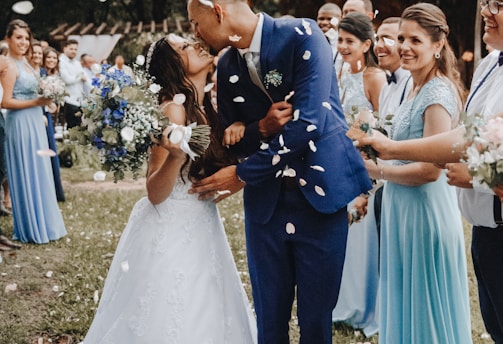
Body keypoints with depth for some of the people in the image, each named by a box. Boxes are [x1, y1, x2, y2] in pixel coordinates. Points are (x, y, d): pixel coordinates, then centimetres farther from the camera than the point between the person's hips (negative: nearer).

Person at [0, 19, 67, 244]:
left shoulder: (24, 63, 14)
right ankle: (32, 229, 9)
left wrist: (45, 100, 3)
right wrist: (36, 102, -20)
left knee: (38, 174, 14)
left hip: (34, 122, 9)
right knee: (27, 175, -1)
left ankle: (42, 224, 24)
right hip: (21, 124, -9)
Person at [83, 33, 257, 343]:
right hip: (171, 233, -8)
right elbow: (155, 193, -19)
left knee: (204, 319, 17)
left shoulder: (206, 106, 5)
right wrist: (175, 157, -38)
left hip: (200, 228, 8)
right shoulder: (174, 109, -18)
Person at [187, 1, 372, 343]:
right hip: (265, 202, 5)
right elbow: (231, 139, 12)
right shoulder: (227, 66, 7)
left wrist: (242, 174, -14)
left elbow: (307, 123, -20)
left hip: (319, 195, -4)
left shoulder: (302, 36, -11)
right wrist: (260, 127, -12)